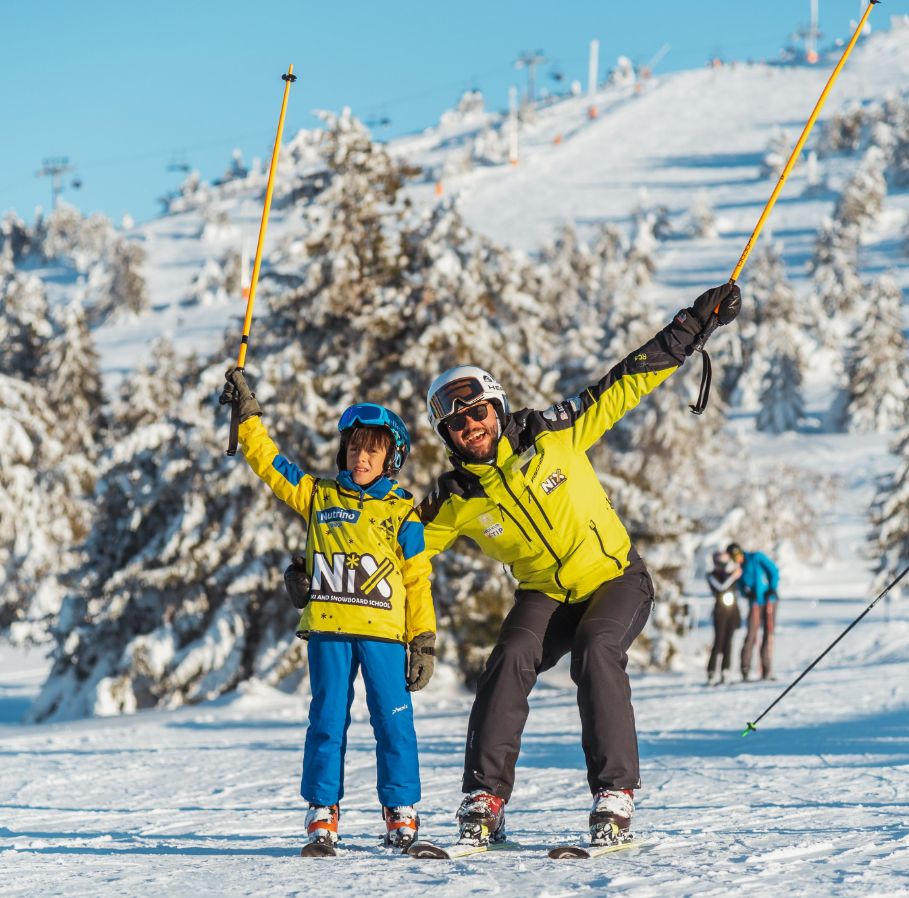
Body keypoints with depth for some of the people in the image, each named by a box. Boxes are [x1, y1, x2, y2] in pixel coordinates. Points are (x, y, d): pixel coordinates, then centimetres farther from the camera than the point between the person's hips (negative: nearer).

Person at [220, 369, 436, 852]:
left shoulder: (403, 514, 7)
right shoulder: (319, 496, 13)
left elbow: (418, 581, 7)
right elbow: (270, 463, 15)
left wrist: (424, 642, 2)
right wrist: (248, 415, 8)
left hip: (383, 631, -1)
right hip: (327, 629, 1)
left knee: (393, 719, -2)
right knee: (328, 720, 3)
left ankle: (401, 811, 6)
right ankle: (323, 811, 8)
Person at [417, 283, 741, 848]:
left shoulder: (553, 435, -12)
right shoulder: (456, 502, -7)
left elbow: (628, 383, -8)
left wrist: (697, 324, -8)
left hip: (617, 579, -2)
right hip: (545, 596, 2)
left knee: (596, 650, -30)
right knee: (510, 660, -25)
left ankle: (616, 796, -29)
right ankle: (485, 802, -20)